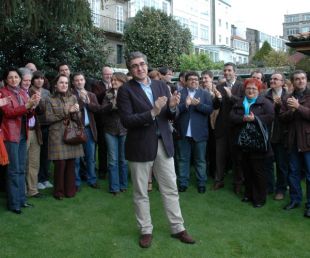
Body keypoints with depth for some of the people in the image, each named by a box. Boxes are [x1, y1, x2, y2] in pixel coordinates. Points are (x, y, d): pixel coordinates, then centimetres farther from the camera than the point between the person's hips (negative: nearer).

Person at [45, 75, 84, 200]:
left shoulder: (73, 98, 12)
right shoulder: (50, 100, 4)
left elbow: (78, 118, 9)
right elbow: (49, 118, -6)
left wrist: (75, 112, -13)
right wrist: (65, 112, -11)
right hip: (57, 135, -3)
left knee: (71, 163, 2)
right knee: (60, 163, -5)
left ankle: (70, 190, 15)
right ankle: (59, 191, 10)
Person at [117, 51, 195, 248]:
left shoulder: (161, 85, 6)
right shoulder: (126, 90, -7)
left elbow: (171, 117, 7)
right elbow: (126, 120, -17)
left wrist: (172, 107, -16)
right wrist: (152, 112, -26)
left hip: (163, 144, 4)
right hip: (140, 147, -3)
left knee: (171, 189, 11)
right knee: (141, 193, 9)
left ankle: (178, 228, 25)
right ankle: (146, 230, 25)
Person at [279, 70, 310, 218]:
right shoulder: (288, 98, 10)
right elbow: (282, 117, 2)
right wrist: (291, 111, -15)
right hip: (293, 141, 4)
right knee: (293, 172, 13)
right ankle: (295, 199, 27)